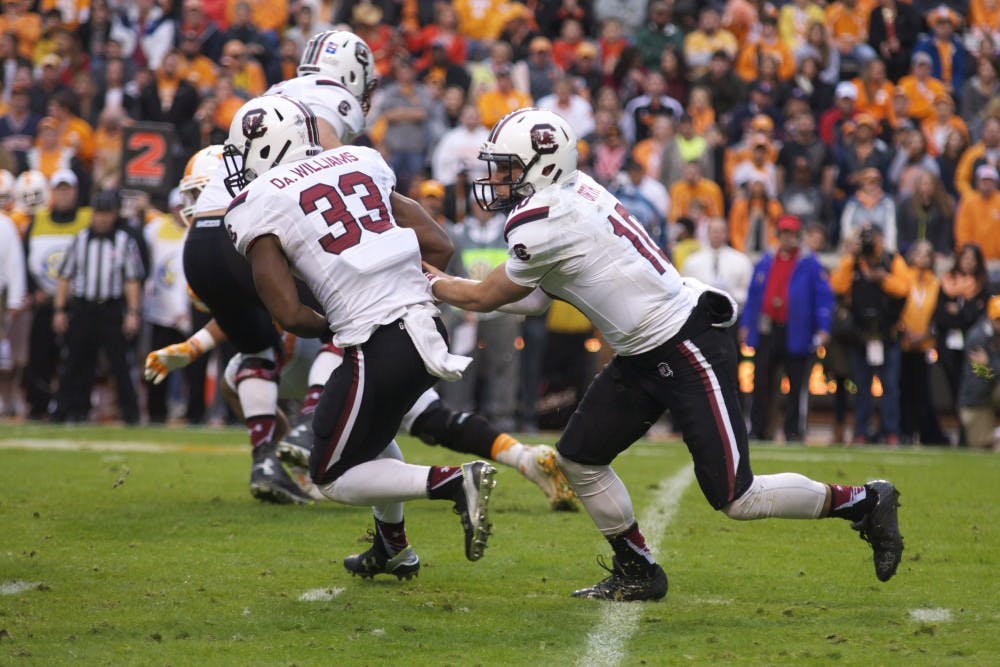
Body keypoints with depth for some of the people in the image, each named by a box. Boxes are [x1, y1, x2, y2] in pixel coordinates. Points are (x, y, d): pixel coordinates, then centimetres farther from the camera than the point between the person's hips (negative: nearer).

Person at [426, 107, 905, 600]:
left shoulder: (544, 226, -21)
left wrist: (431, 281, 13)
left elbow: (484, 298, -4)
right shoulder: (572, 190, 5)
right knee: (579, 459, 9)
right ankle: (637, 573, 20)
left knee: (736, 498, -8)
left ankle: (862, 503, 7)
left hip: (688, 350, -10)